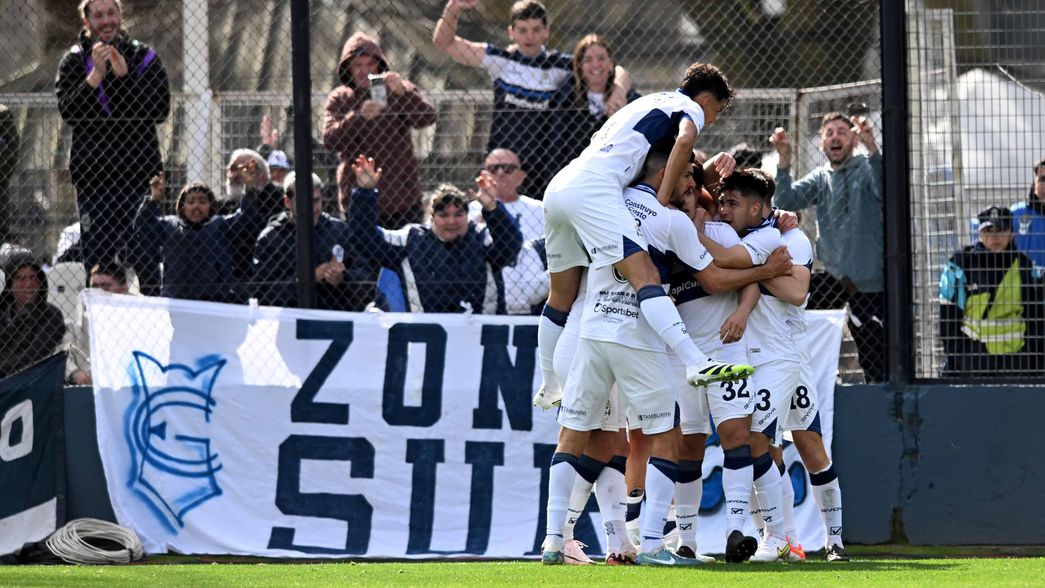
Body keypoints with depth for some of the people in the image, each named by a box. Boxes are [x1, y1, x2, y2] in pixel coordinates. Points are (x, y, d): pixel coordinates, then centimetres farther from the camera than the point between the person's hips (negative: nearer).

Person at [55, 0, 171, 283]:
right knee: (97, 261, 1)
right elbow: (68, 111, -7)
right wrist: (96, 74, -17)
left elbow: (160, 110, -5)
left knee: (144, 260, -5)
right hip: (92, 176, 1)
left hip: (139, 172, -1)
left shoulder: (144, 57, 7)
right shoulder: (75, 61, 7)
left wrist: (124, 76, -14)